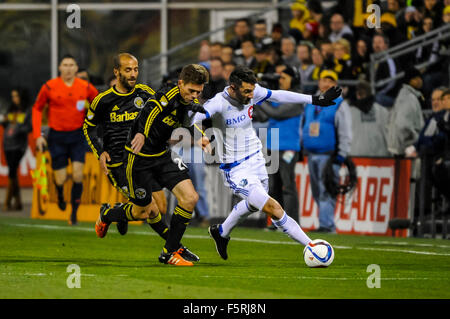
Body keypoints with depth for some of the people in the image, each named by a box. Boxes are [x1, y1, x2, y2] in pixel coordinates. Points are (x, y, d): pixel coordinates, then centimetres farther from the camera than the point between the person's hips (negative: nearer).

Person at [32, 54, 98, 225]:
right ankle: (60, 195, 36)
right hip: (57, 136, -1)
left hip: (77, 136, 1)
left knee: (78, 175, -12)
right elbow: (37, 108, 6)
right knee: (60, 179, -1)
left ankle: (74, 213, 1)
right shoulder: (49, 87, -6)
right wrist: (38, 135, 1)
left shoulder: (85, 87, -2)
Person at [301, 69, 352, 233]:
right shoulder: (310, 104, 17)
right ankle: (327, 224, 13)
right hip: (312, 155, 7)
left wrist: (342, 155, -12)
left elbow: (345, 132, -5)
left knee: (326, 191, -13)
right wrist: (301, 148, 17)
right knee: (317, 192, 7)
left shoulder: (340, 104, -1)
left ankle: (326, 224, -16)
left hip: (329, 156, -7)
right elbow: (303, 127, 25)